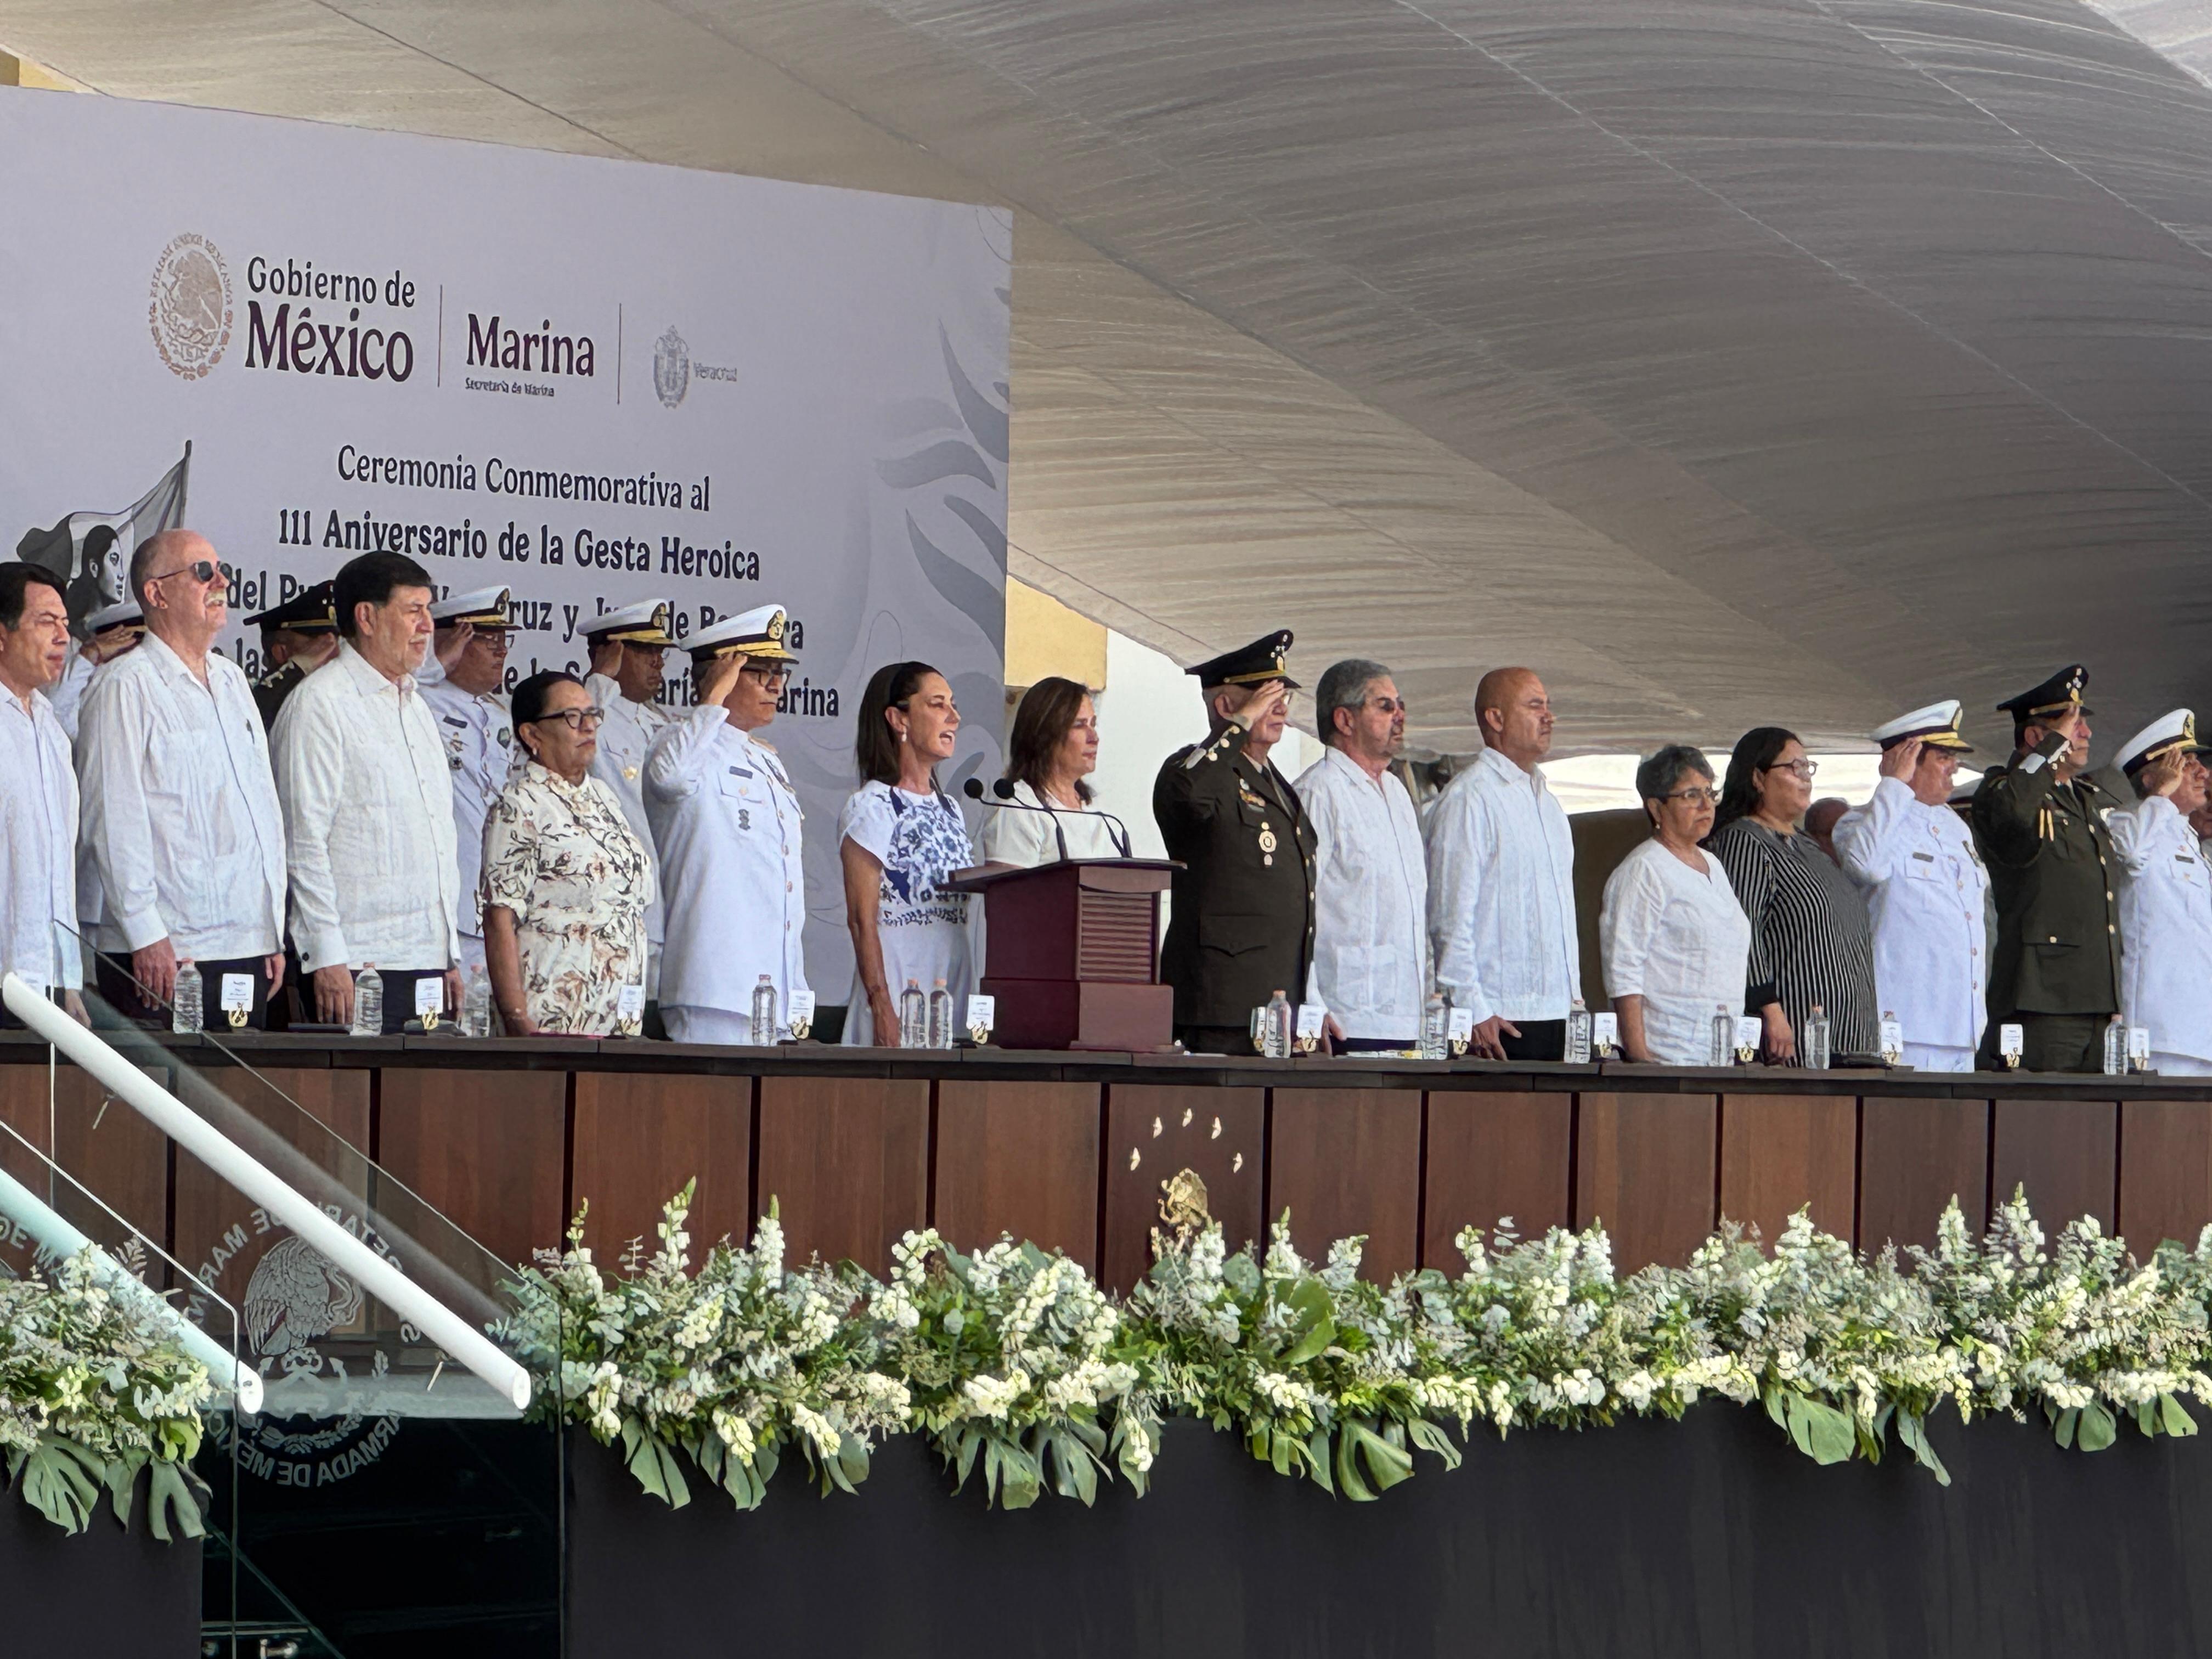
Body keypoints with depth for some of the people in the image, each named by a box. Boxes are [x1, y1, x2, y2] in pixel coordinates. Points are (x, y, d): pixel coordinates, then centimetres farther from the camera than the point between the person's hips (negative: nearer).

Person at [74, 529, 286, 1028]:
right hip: (164, 953, -7)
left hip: (248, 949, 7)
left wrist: (274, 931, 15)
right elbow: (114, 823, -11)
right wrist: (146, 935, -15)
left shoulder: (233, 682, 18)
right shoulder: (127, 688, -6)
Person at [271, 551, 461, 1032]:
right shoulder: (320, 704, -6)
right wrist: (328, 957, -16)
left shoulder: (415, 705, 21)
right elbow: (304, 842, -11)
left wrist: (451, 955, 17)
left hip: (428, 957, 8)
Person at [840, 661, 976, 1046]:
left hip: (954, 989, 7)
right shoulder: (871, 807, -5)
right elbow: (862, 920, -10)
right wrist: (883, 1009, -18)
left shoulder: (949, 810, 18)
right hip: (897, 988, -7)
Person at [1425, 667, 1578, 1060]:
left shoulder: (1547, 802, 20)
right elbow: (1451, 918, -12)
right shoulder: (1469, 798, -7)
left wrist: (1574, 996, 17)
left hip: (1555, 1012, 8)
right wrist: (1473, 1012, -16)